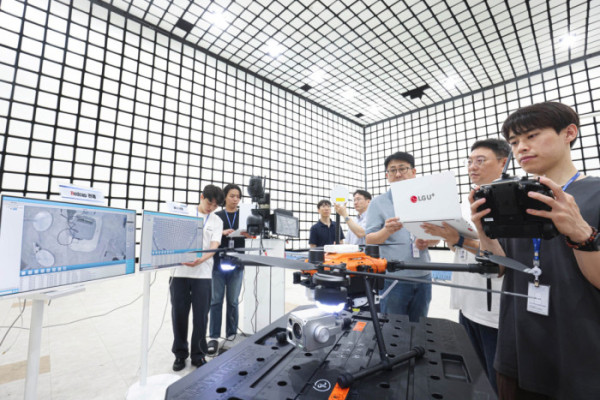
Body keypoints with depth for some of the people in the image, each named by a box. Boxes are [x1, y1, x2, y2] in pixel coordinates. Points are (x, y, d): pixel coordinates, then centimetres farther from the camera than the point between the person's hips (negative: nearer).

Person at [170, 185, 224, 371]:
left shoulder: (217, 221, 6)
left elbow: (214, 246, -5)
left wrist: (200, 259, -25)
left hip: (203, 273, 0)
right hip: (180, 271, 0)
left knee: (200, 316, 6)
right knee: (179, 314, 9)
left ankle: (198, 355, 24)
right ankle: (180, 354, 29)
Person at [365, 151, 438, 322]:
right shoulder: (378, 203, -2)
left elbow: (437, 236, 12)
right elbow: (369, 240, -8)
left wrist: (427, 242, -11)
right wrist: (386, 231, -28)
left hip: (423, 277, 4)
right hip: (393, 278, -3)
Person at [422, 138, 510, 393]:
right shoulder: (466, 203, 10)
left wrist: (460, 240, -30)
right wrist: (449, 238, -6)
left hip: (498, 312, -7)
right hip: (467, 305, 7)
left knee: (498, 385, 12)